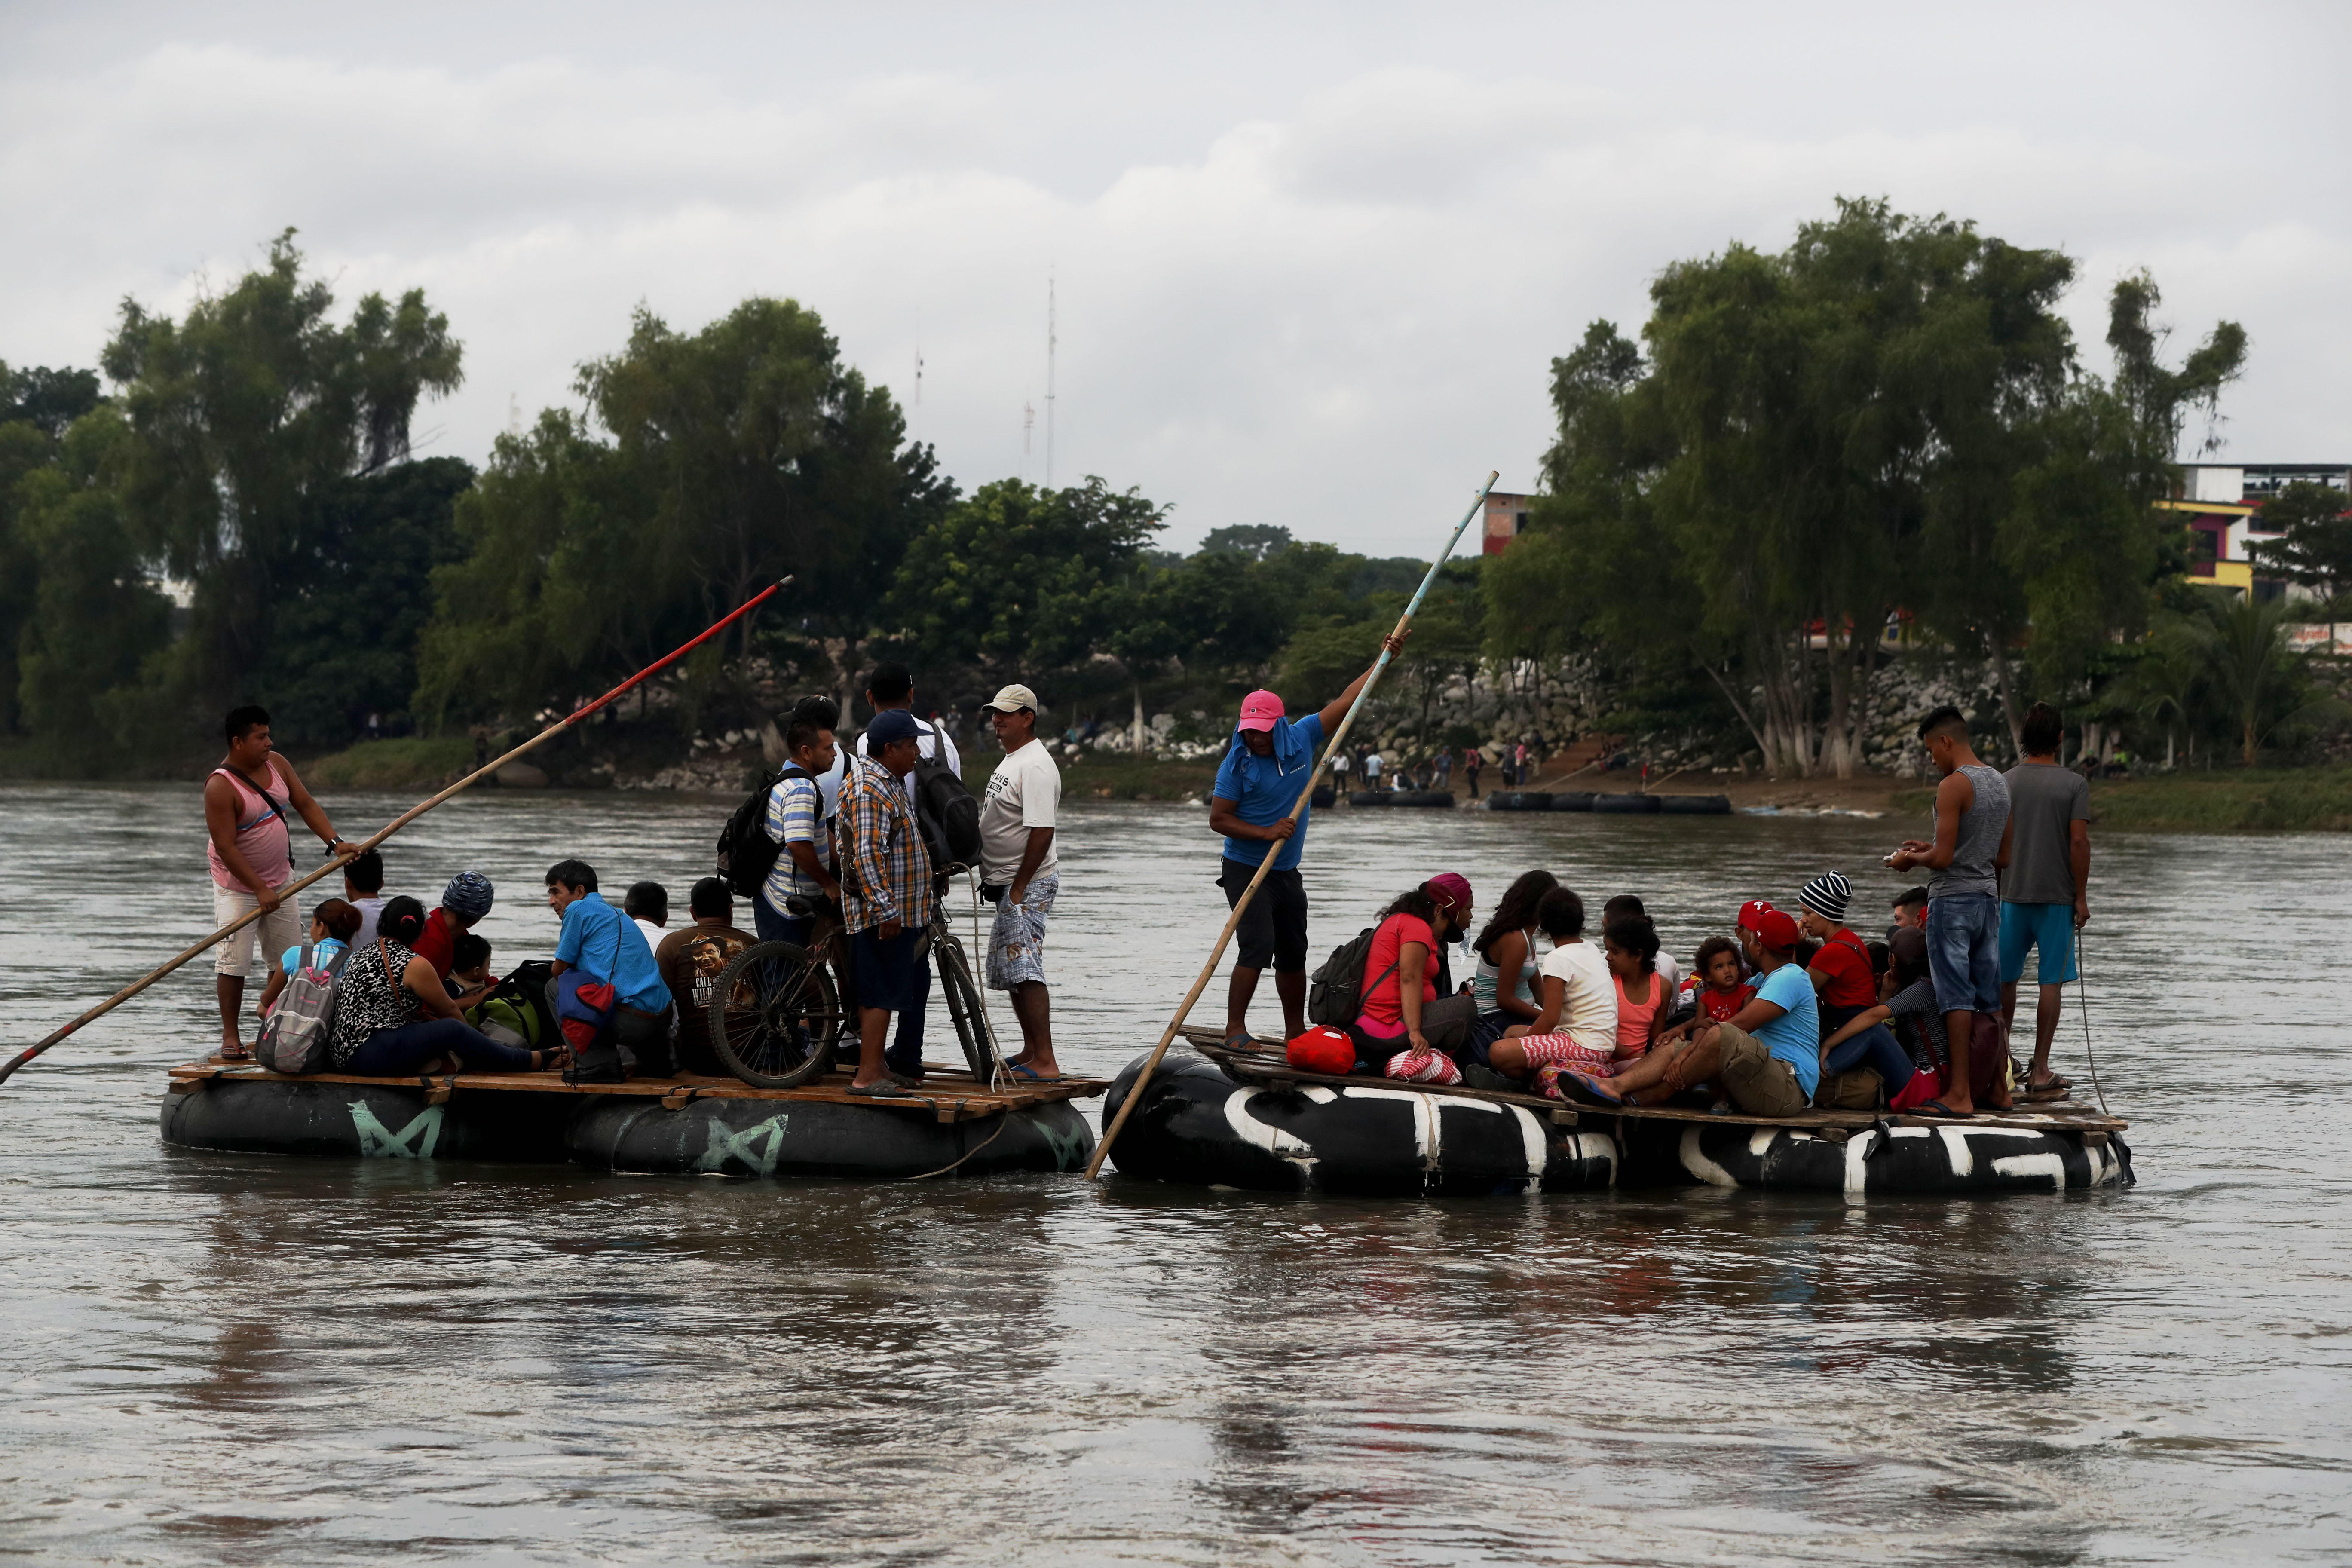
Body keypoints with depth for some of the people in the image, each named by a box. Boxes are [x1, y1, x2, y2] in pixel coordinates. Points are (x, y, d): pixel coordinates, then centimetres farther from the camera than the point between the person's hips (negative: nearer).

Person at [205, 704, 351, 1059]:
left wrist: (334, 842, -12)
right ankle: (230, 1037, 0)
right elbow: (226, 847, -23)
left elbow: (306, 805, 3)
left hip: (279, 880, 7)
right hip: (238, 886, -7)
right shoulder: (220, 787, -22)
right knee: (234, 961, -9)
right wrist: (260, 890, -24)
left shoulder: (276, 765, 0)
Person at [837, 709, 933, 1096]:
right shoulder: (870, 790, -19)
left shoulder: (887, 782, 16)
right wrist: (886, 911, -27)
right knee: (883, 992, -9)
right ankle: (868, 1075, -9)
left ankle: (874, 1067, 19)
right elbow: (867, 855, -25)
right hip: (884, 911, -11)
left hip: (896, 910, 11)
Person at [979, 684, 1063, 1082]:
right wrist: (994, 881, 22)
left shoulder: (1036, 767, -18)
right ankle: (1030, 1051, 25)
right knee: (1009, 972, 16)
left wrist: (1019, 888, -22)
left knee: (1026, 972, -16)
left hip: (1029, 884, -11)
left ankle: (1045, 1063, -19)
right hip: (1007, 884, 11)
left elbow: (1042, 833, -24)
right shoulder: (1011, 761, 17)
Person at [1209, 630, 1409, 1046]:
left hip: (1287, 872, 6)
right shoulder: (1238, 763, -13)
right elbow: (1218, 819, -12)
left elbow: (1346, 702, 6)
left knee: (1294, 953, 12)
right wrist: (1266, 833, -22)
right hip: (1245, 869, -6)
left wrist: (1384, 658, 6)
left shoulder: (1300, 740, 0)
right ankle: (1235, 1028, -18)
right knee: (1258, 945, -19)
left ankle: (1295, 1031, 22)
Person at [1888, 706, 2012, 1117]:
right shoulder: (2000, 784, 12)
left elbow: (1943, 859, -19)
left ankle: (1960, 1094, -8)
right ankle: (1997, 1089, 16)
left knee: (1957, 997, -7)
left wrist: (1910, 859, 2)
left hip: (1952, 899, -8)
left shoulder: (1954, 786, -15)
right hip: (1988, 898, 8)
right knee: (1989, 998, 12)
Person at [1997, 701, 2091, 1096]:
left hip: (2013, 895, 3)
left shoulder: (2004, 783, 4)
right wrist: (2081, 897, -4)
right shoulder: (2074, 785, -5)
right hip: (2058, 898, -3)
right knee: (2051, 982, 0)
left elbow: (1995, 844, 6)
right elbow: (2079, 842, -10)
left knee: (2006, 979, 14)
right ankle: (2040, 1071, -2)